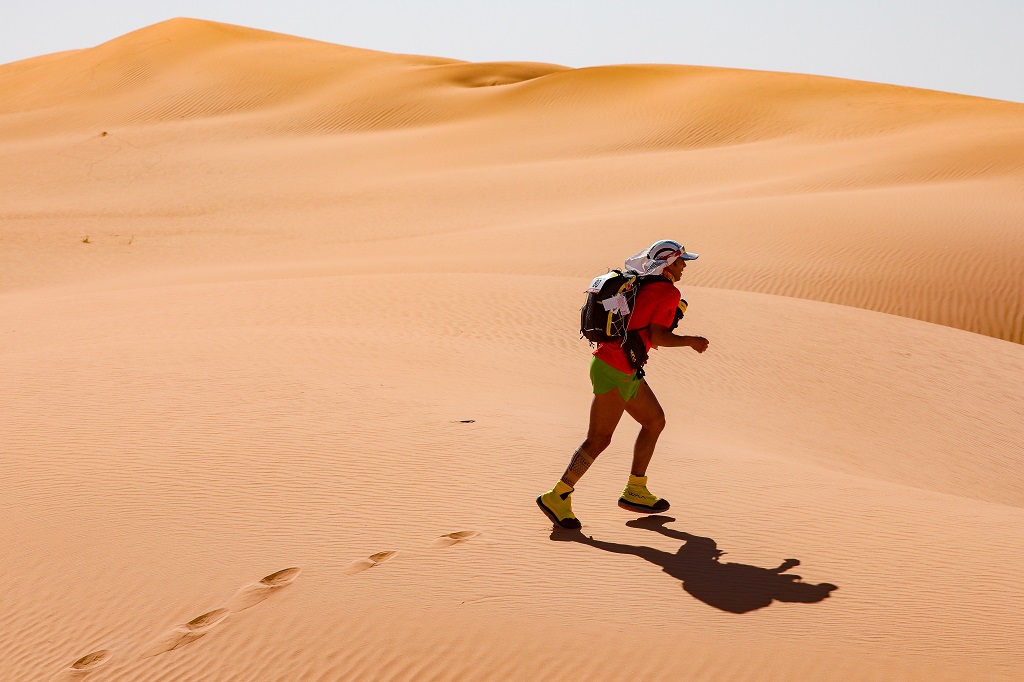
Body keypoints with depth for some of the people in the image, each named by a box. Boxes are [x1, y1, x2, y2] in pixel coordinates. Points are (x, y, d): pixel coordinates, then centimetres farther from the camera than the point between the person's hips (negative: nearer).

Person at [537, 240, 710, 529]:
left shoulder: (642, 285, 14)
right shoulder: (669, 292, -12)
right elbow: (657, 336, -19)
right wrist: (691, 341, -6)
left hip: (624, 370, 10)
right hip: (614, 371, -10)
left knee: (655, 420, 17)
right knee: (599, 439, -7)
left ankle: (635, 491, 21)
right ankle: (557, 497, -5)